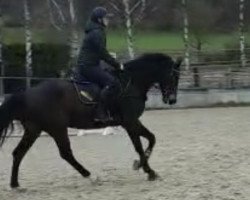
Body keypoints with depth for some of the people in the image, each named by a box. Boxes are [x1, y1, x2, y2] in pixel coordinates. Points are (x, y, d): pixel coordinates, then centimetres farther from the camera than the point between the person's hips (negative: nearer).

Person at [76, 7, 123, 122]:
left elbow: (100, 53, 24)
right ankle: (100, 113, -26)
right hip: (88, 67, -11)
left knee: (110, 79, 22)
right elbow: (103, 54, -17)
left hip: (85, 66, 11)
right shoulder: (97, 33, -14)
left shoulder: (95, 31, 18)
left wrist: (115, 64, 19)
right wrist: (117, 65, -8)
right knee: (113, 82, -23)